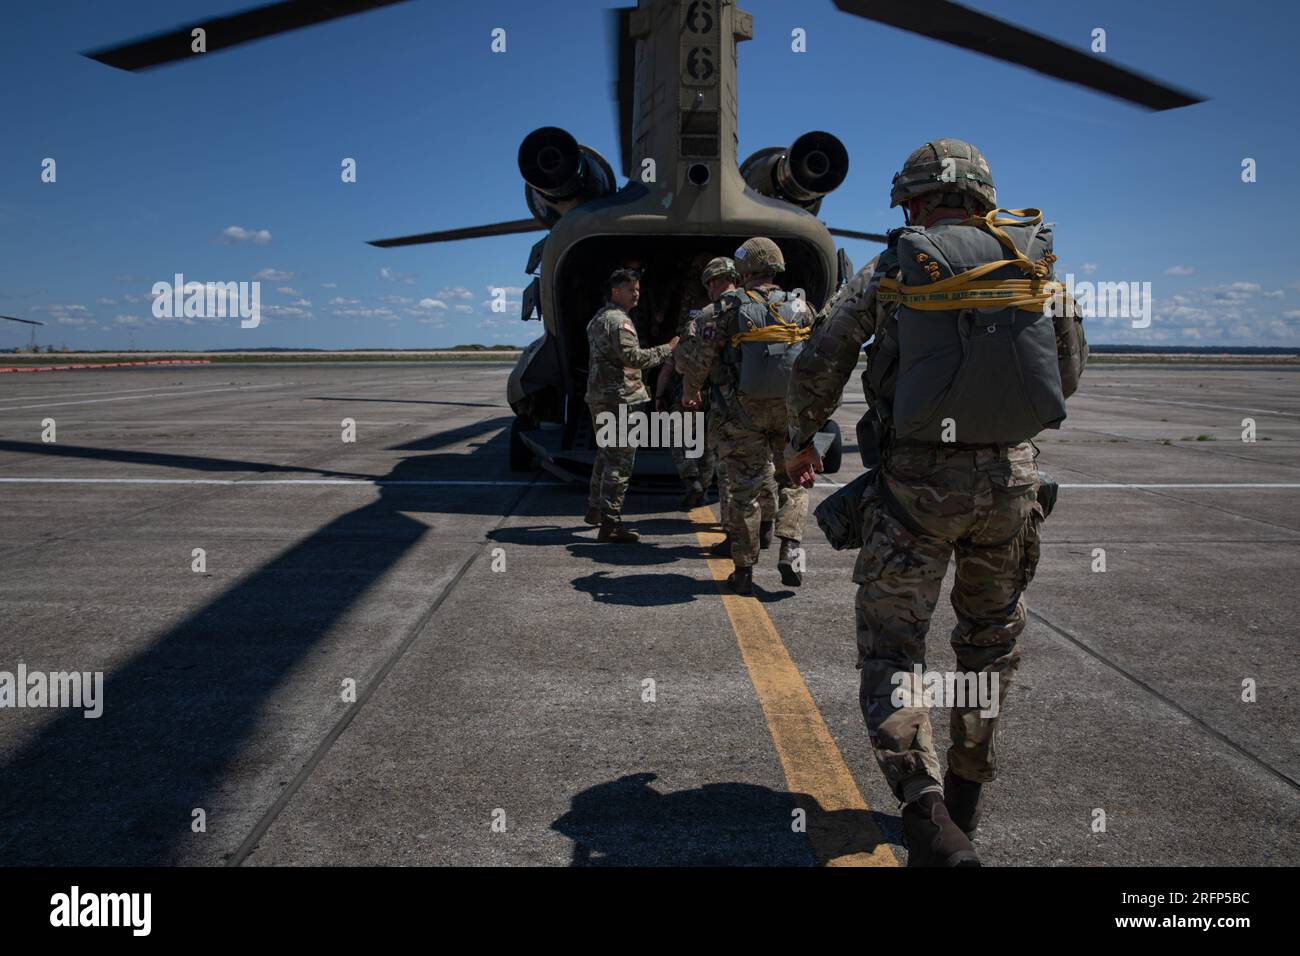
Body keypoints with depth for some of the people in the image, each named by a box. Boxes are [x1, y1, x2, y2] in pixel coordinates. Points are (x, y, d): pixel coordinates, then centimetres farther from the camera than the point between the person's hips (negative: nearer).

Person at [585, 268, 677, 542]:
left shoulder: (597, 319, 18)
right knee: (620, 461, -8)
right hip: (619, 398, -10)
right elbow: (633, 356, -22)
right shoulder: (618, 320, -14)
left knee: (605, 454, 22)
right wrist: (668, 349, -15)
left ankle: (594, 509, 32)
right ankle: (610, 524, -8)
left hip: (597, 395, 10)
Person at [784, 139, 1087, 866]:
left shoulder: (892, 269, 0)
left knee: (891, 645, 5)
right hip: (1013, 474, 4)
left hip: (918, 479, -3)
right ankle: (967, 795, 32)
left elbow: (819, 365, 0)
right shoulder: (1036, 259, 8)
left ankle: (928, 812, -10)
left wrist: (802, 440, 16)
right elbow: (1069, 371, 15)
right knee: (991, 639, 21)